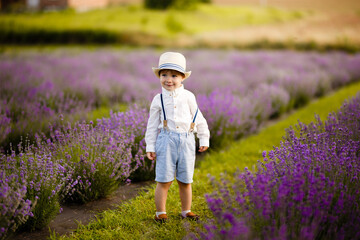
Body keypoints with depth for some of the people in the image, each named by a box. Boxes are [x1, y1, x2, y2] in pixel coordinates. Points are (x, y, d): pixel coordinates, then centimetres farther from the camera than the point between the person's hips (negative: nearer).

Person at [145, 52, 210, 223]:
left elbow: (199, 119, 13)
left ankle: (186, 211, 24)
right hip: (166, 140, -1)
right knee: (164, 180, -2)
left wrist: (204, 139, 13)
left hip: (186, 141, 1)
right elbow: (152, 125, 7)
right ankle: (160, 212, 12)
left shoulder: (188, 97, 4)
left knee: (185, 181, 9)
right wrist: (150, 147, 4)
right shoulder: (158, 99, 3)